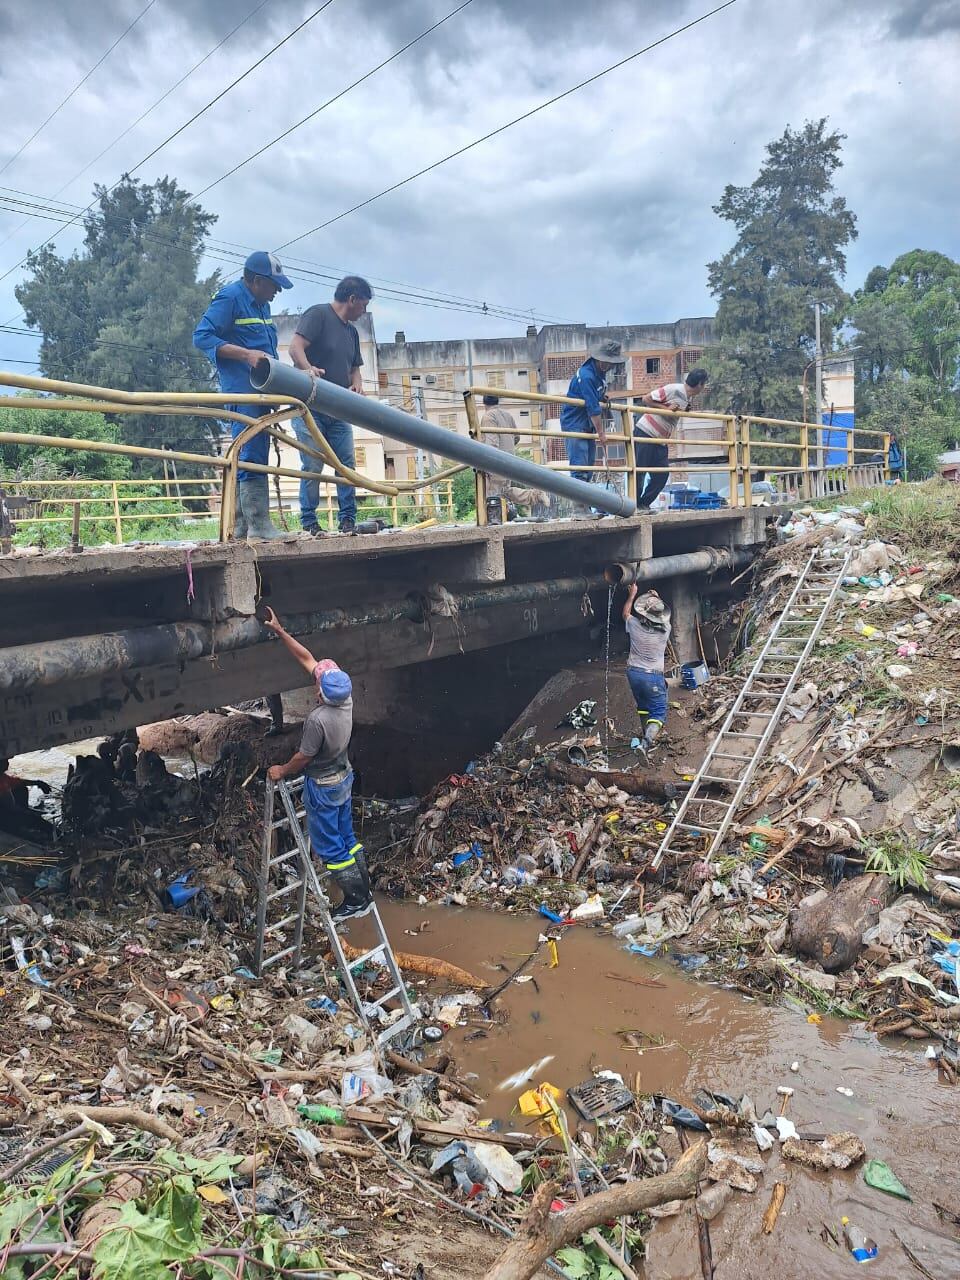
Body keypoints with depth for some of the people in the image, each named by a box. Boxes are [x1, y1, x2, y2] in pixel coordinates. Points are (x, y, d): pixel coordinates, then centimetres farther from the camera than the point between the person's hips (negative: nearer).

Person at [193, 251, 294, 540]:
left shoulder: (261, 304, 19)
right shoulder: (229, 297, -7)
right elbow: (201, 336, -13)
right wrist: (246, 354, -22)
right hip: (242, 389, -10)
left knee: (252, 455, 10)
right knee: (252, 456, -13)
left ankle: (241, 526, 14)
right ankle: (259, 525, -14)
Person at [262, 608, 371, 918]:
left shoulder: (318, 719, -34)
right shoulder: (346, 700, -12)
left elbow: (304, 757, -19)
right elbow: (307, 658, -6)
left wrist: (282, 771, 1)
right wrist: (279, 631, -4)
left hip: (322, 787, -8)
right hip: (343, 778, 8)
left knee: (329, 846, 8)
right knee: (347, 837, 20)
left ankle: (355, 900, 17)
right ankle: (363, 891, 29)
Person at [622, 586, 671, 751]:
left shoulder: (634, 625, -12)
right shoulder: (665, 630, -12)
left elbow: (625, 614, 14)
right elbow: (663, 618, 15)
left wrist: (632, 595, 21)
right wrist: (657, 600, 23)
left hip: (633, 673, 3)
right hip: (653, 676, -3)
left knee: (643, 707, 22)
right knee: (658, 713, 0)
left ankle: (648, 737, 33)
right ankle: (646, 743, -21)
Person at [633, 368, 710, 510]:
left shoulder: (691, 398, 8)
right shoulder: (673, 389, -17)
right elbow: (645, 399, -14)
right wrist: (666, 408, -22)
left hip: (661, 439, 8)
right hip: (645, 432, -8)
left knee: (662, 474, 1)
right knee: (639, 470, -4)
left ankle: (644, 503, 11)